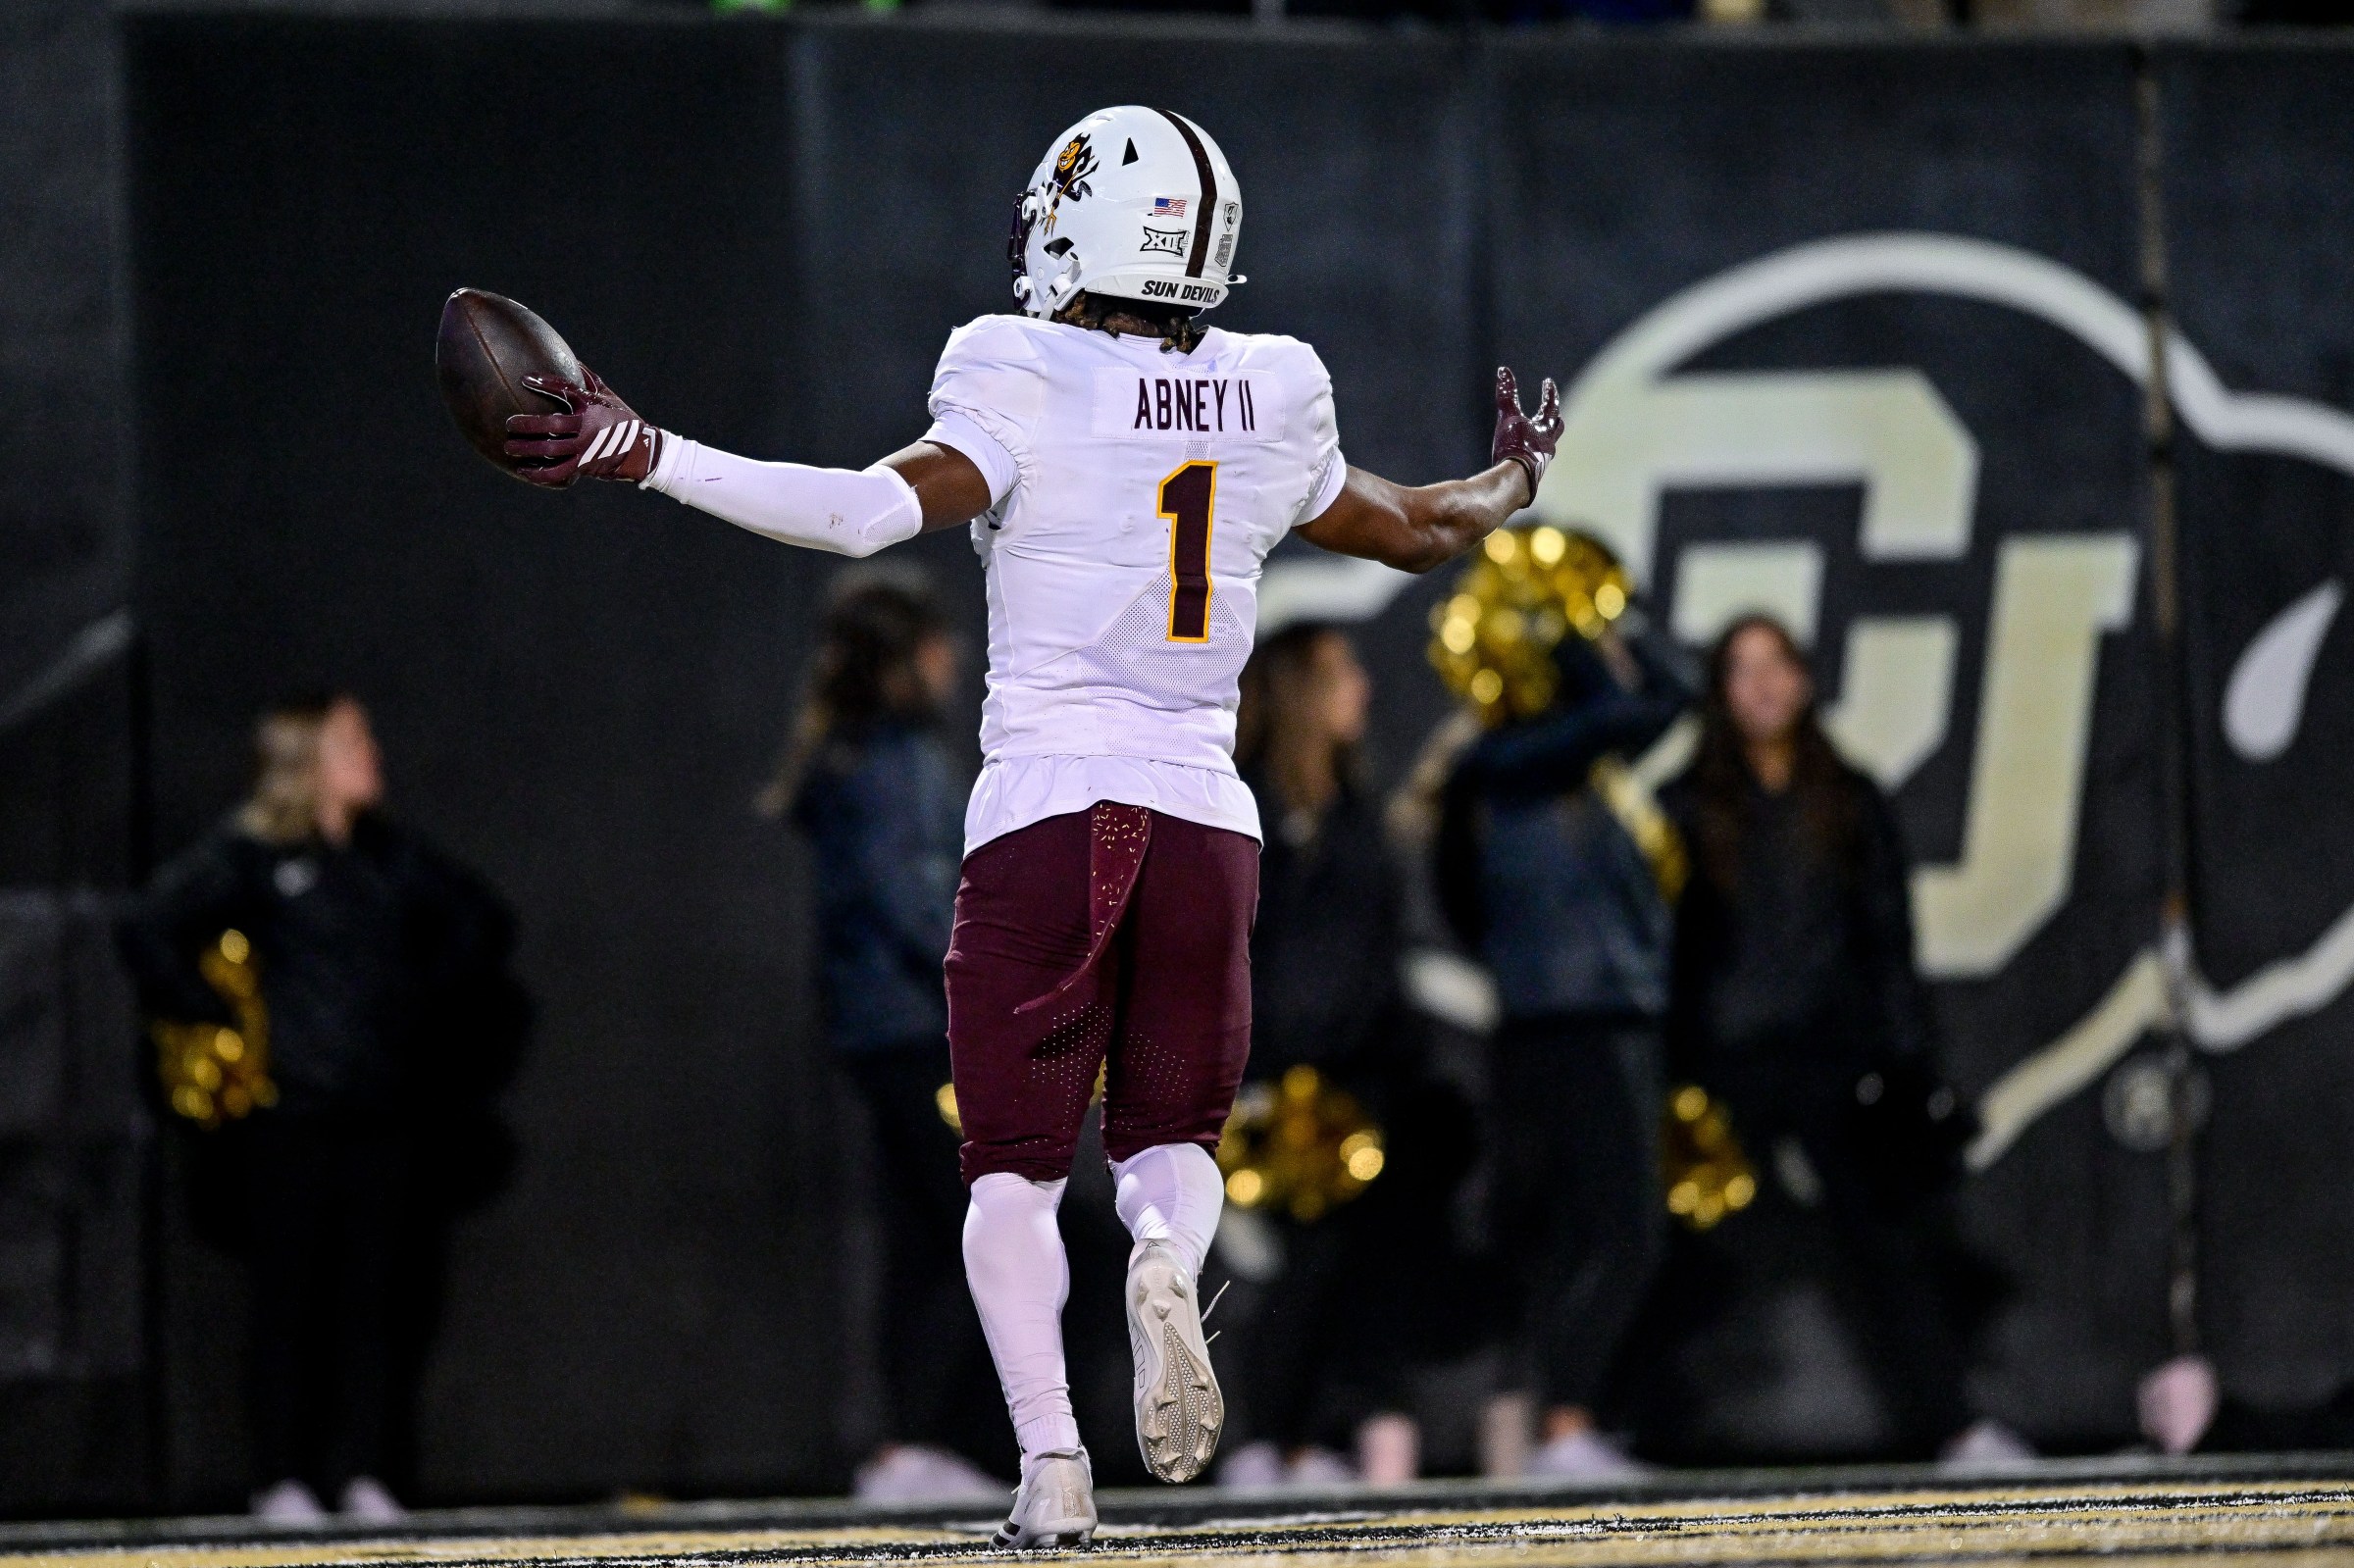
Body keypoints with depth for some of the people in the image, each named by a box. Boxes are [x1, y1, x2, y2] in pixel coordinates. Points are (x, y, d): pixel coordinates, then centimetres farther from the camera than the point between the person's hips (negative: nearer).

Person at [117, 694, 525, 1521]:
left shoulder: (391, 855, 12)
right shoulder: (248, 856, -4)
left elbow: (483, 922, 25)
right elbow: (148, 933, -11)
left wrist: (433, 1003, 13)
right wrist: (214, 1021, -10)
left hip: (389, 1116, 5)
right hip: (292, 1118, -4)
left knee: (381, 1297, 3)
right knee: (291, 1297, -1)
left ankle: (363, 1473, 8)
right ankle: (281, 1477, 4)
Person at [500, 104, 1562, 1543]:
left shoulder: (1027, 392, -6)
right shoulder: (1268, 410, 7)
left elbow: (873, 510, -20)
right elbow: (1417, 533, 23)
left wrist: (642, 455, -19)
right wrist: (1516, 480, 46)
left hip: (1046, 812, -3)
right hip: (1205, 814, 3)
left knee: (1015, 1164, 6)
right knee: (1174, 1130, 17)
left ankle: (1052, 1457, -10)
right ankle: (1168, 1258, -19)